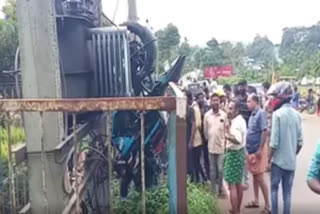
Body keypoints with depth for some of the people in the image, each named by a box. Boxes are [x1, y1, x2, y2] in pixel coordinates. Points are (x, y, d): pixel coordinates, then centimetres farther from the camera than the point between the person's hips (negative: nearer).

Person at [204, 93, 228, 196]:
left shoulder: (224, 115, -4)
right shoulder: (207, 115, -2)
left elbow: (226, 130, 2)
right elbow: (205, 130, 6)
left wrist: (226, 142, 0)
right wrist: (208, 139, 8)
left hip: (221, 146, -1)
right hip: (211, 146, 1)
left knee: (220, 169, 3)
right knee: (212, 169, 9)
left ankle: (220, 187, 21)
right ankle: (214, 189, 21)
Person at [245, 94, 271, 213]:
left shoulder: (261, 113, -16)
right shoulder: (253, 114, 10)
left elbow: (264, 132, -21)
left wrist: (260, 149, -21)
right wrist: (249, 148, 13)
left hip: (258, 150, -9)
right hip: (251, 150, 9)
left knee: (260, 178, -3)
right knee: (254, 176, 16)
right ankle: (256, 201, 27)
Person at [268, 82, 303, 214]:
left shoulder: (277, 114, -14)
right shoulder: (296, 114, 2)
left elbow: (274, 142, -16)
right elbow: (300, 142, 3)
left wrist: (269, 158, -4)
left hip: (278, 159, -4)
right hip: (291, 161, 4)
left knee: (274, 188, 11)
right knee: (287, 191, 12)